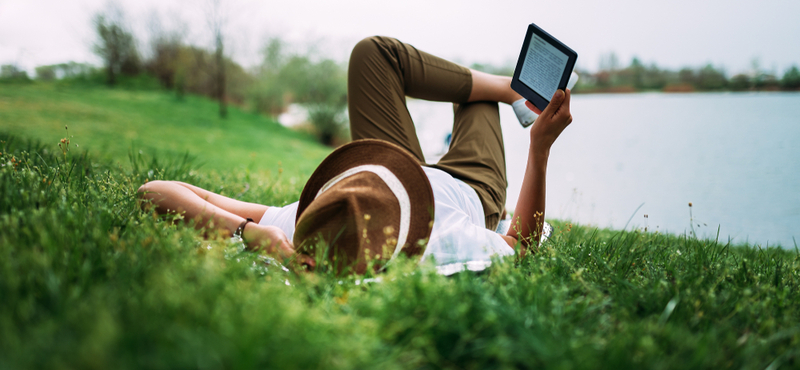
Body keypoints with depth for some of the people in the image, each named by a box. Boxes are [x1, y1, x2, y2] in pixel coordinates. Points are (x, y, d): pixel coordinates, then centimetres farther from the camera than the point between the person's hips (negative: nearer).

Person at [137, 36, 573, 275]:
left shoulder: (290, 233, -46)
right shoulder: (451, 253, -50)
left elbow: (154, 190, -42)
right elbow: (521, 242, -26)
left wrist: (248, 230, -59)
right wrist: (541, 146, -32)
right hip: (469, 187, -1)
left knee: (374, 52, 8)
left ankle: (512, 88, 32)